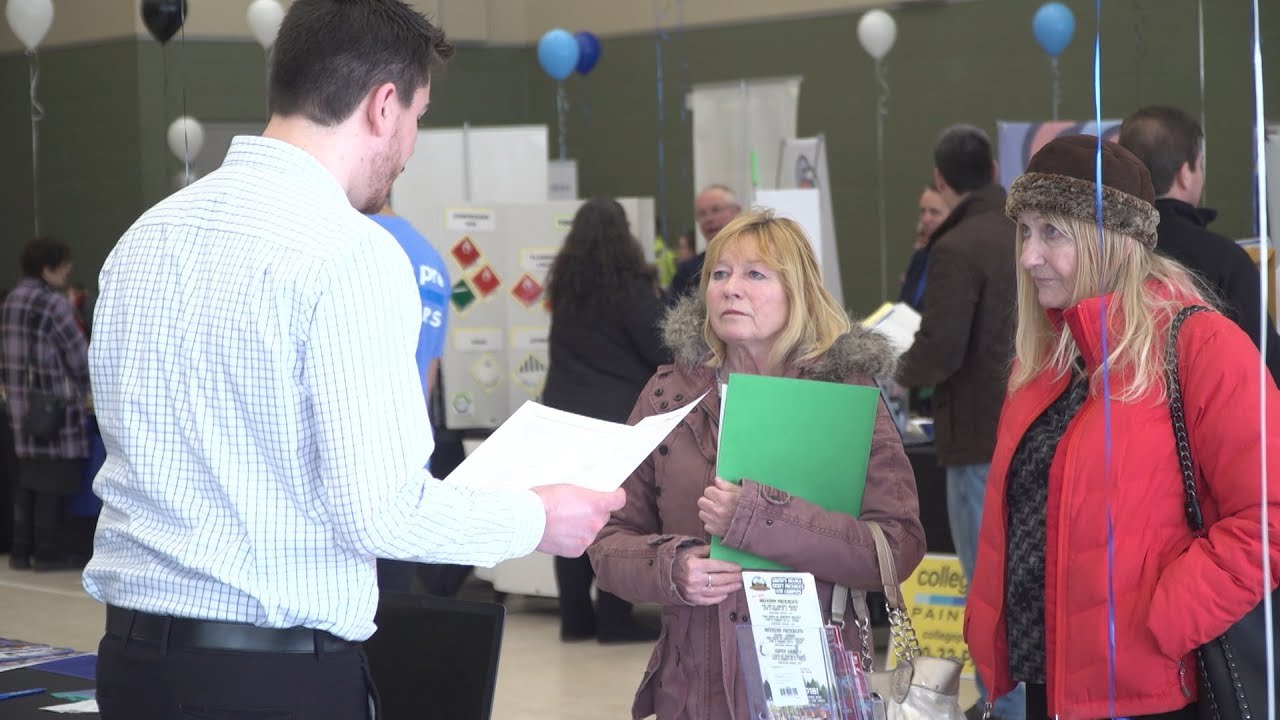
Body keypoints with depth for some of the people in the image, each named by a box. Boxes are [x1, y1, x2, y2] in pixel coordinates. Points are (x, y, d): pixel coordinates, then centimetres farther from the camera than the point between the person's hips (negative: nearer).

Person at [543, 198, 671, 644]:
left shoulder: (563, 288, 8)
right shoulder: (629, 287, -10)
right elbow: (663, 351, -9)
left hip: (564, 415, 5)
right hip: (622, 417, -5)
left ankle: (576, 617, 9)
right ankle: (614, 619, -1)